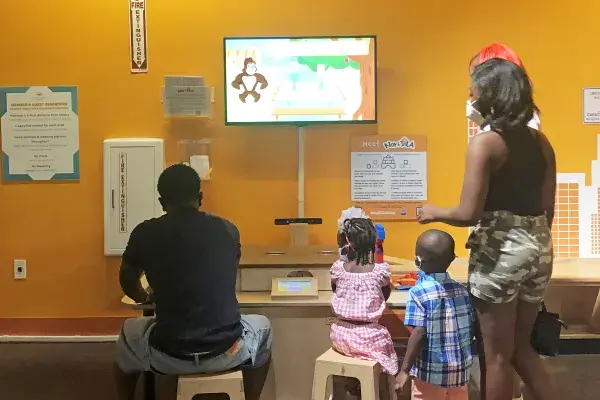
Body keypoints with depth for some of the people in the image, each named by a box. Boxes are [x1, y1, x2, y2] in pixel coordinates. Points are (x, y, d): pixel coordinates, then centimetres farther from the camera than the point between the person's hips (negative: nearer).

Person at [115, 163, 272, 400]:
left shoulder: (145, 234, -3)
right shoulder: (227, 230, 0)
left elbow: (128, 283, 17)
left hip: (168, 356, 0)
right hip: (226, 351, 0)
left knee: (128, 333, 32)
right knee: (263, 328, 33)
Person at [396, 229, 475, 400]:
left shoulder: (418, 293, -16)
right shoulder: (462, 290, 0)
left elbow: (419, 334, -21)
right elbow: (472, 329, 3)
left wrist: (405, 369, -15)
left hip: (431, 370, -5)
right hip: (460, 368, 5)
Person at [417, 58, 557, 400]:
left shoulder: (485, 143, -14)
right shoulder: (541, 142, 7)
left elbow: (470, 214, -19)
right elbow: (548, 209, 12)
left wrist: (434, 213, -1)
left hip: (500, 250, -7)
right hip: (539, 248, 7)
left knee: (498, 355, 8)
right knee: (522, 346, 23)